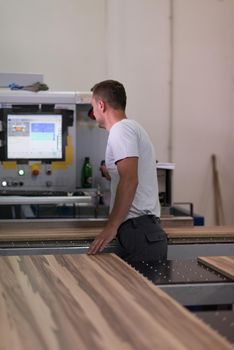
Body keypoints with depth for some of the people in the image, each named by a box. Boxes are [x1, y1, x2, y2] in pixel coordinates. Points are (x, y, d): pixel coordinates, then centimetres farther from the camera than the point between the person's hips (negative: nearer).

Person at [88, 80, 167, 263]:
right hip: (148, 229, 9)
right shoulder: (132, 127, 22)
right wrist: (108, 174, 49)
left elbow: (130, 181, -20)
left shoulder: (121, 129, -8)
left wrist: (111, 227, -20)